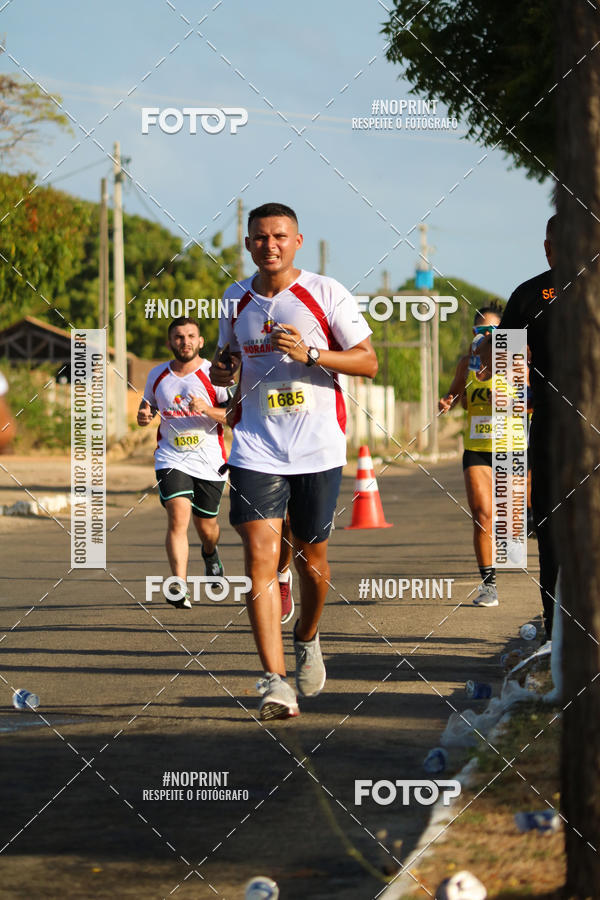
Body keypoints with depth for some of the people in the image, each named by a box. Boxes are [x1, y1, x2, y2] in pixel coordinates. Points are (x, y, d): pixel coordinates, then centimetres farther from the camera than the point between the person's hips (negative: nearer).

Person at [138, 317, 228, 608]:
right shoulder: (157, 375, 6)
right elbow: (148, 406, 24)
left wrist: (206, 409, -25)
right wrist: (143, 416, 0)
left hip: (210, 462, -1)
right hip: (171, 459, 1)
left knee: (206, 527, 13)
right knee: (178, 516, -21)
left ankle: (210, 554, 50)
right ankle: (180, 587, -25)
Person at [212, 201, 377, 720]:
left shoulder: (325, 294, -3)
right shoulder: (237, 299, 9)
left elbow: (368, 361, -4)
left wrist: (311, 353, -19)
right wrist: (221, 370, 2)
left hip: (318, 448, -1)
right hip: (256, 448, 2)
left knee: (311, 559, 9)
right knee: (261, 557, -13)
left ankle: (307, 639, 41)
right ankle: (275, 682, -18)